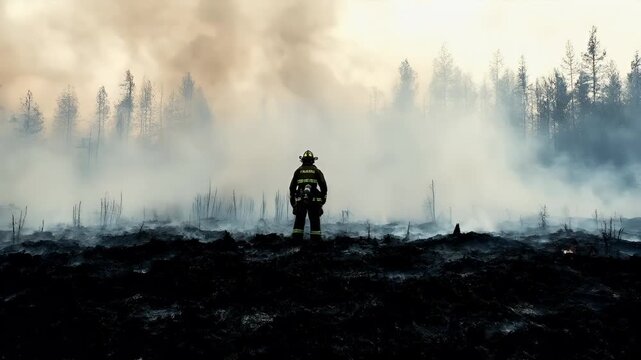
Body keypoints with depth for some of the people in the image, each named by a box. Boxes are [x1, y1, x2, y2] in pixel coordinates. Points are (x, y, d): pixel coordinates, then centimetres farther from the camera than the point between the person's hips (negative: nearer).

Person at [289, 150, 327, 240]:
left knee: (299, 222, 4)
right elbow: (323, 186, 2)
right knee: (315, 222, 3)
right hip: (314, 201, -1)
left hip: (300, 201, 1)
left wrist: (292, 200, 14)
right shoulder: (317, 171, 8)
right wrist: (323, 199, 10)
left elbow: (292, 187, 7)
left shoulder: (298, 171, 11)